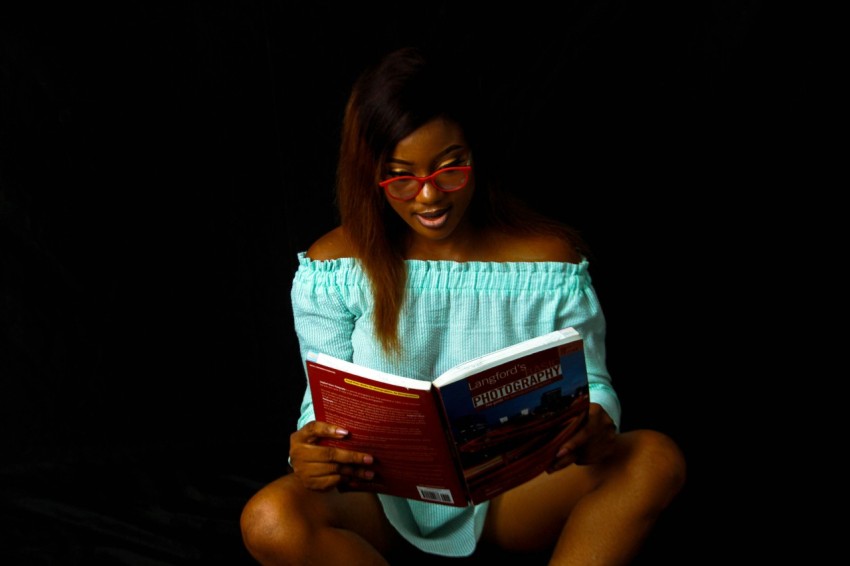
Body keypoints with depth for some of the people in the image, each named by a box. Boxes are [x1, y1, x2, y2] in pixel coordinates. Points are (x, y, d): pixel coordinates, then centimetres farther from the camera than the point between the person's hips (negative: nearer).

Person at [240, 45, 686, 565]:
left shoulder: (551, 258, -3)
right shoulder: (334, 268, -4)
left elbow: (592, 382, 1)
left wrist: (593, 425, -24)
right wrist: (310, 453, -27)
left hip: (514, 490, 1)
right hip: (387, 496, 0)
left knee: (656, 458, -25)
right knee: (270, 519, -32)